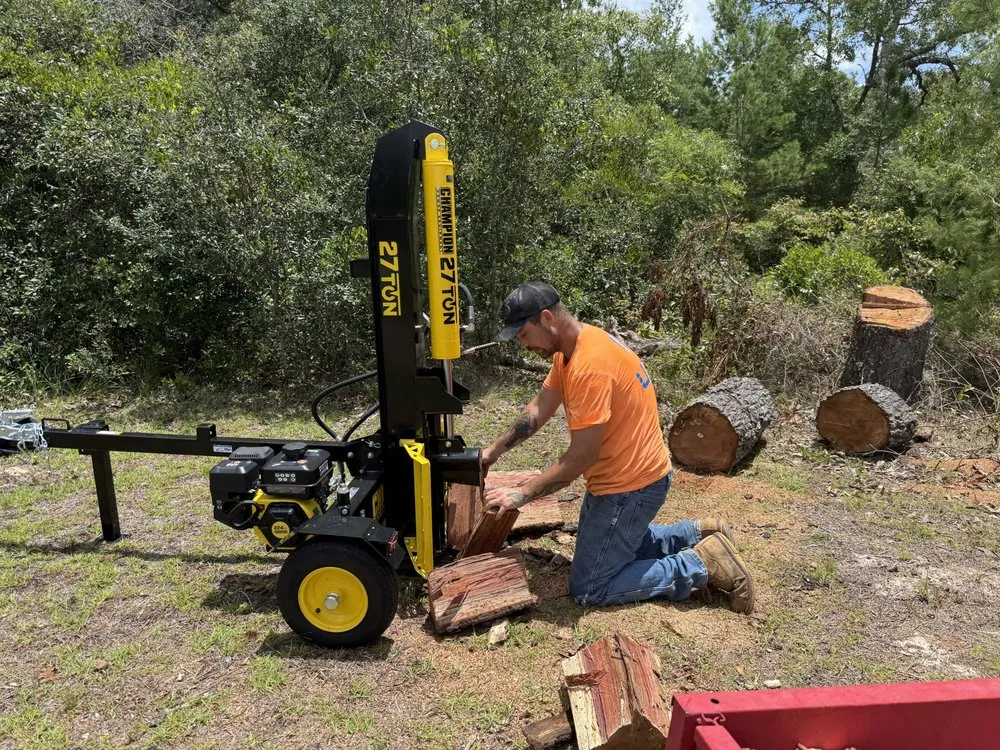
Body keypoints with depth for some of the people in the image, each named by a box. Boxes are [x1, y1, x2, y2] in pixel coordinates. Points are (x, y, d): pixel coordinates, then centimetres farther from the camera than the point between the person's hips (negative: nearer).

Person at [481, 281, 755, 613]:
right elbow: (539, 409, 8)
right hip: (621, 475, 10)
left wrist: (521, 494, -22)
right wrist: (493, 450, 4)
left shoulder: (589, 365, -30)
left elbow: (582, 456, -28)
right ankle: (697, 535, 25)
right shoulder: (570, 350, 2)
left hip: (631, 486, -10)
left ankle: (703, 564, 1)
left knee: (587, 590, -1)